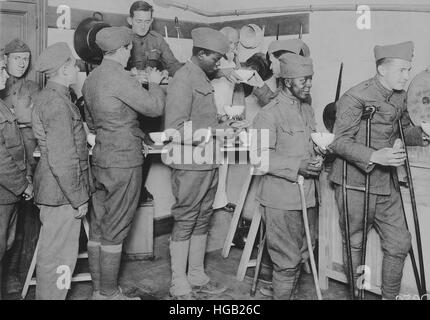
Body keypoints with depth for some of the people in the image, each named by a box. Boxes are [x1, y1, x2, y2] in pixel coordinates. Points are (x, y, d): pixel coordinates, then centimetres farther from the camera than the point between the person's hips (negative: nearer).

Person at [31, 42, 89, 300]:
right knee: (59, 257, 1)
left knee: (52, 252, 19)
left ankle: (48, 295, 32)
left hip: (55, 191, 10)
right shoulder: (57, 103, -19)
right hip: (62, 193, -10)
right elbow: (62, 160, -23)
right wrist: (79, 198, -16)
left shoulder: (49, 97, 13)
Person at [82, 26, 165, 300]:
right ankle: (110, 294, 11)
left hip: (100, 159, 9)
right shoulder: (118, 77, -16)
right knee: (115, 232, 0)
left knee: (98, 228, 12)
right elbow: (155, 107, -15)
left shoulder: (91, 79, 11)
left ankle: (99, 290, 23)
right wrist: (154, 83, 2)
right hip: (124, 161, -9)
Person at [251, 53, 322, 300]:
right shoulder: (269, 114, -12)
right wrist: (297, 166, -23)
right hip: (280, 200, -8)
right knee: (287, 261, -2)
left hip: (307, 196, 8)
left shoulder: (308, 111, 14)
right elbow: (259, 155, -17)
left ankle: (291, 292, 33)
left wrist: (315, 162, 9)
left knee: (301, 255, 17)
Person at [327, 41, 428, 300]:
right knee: (355, 244, 8)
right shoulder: (355, 98, -17)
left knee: (400, 243, 10)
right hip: (355, 183, -7)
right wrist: (374, 156, -33)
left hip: (387, 183, 7)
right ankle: (356, 293, 27)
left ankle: (390, 295, 28)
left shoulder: (400, 96, 7)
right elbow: (340, 142, -20)